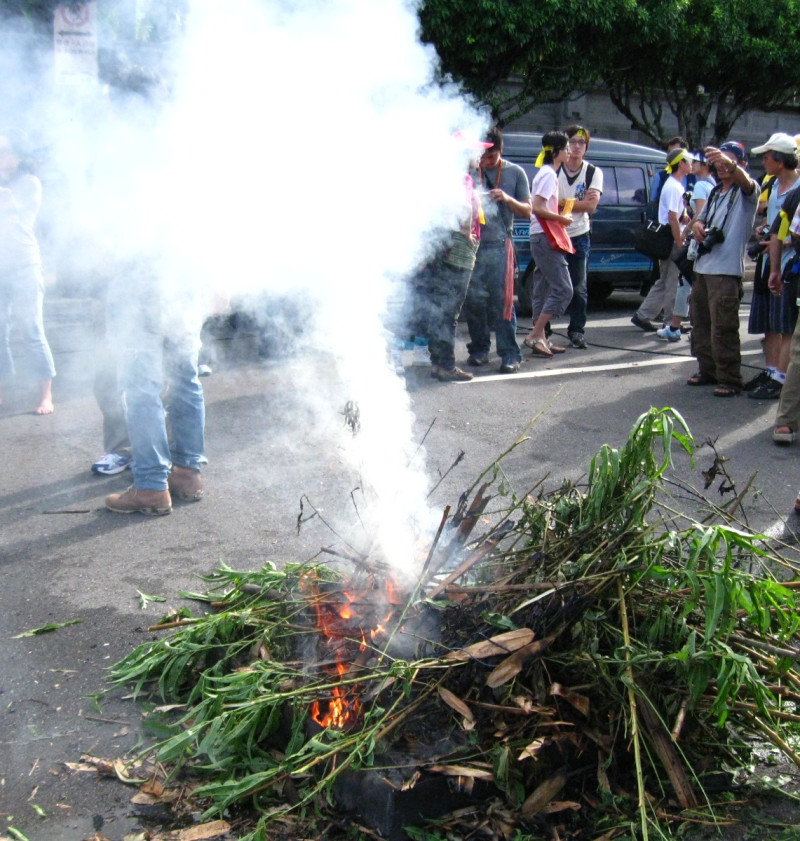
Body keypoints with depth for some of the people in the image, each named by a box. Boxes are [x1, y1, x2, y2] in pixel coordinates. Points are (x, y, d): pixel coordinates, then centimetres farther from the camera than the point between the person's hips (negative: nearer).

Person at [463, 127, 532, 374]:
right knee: (473, 299, 0)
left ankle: (509, 353, -4)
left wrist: (507, 199, -11)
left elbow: (527, 211, 8)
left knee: (502, 300, -7)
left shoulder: (515, 172, 9)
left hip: (499, 245, -2)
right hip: (472, 244, 2)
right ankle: (479, 348, 14)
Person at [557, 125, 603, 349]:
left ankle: (577, 329, 12)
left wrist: (562, 202, -12)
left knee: (578, 287, 1)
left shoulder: (593, 172, 4)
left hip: (579, 236, 1)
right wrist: (578, 201, -12)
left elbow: (591, 206, -8)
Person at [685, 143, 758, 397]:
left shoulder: (746, 192, -4)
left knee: (723, 328, -10)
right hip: (703, 266, 8)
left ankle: (730, 379, -5)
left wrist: (729, 165, -49)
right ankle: (707, 370, 23)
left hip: (727, 271, -8)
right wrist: (697, 225, 0)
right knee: (700, 323, 12)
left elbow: (746, 182, -27)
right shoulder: (715, 192, 20)